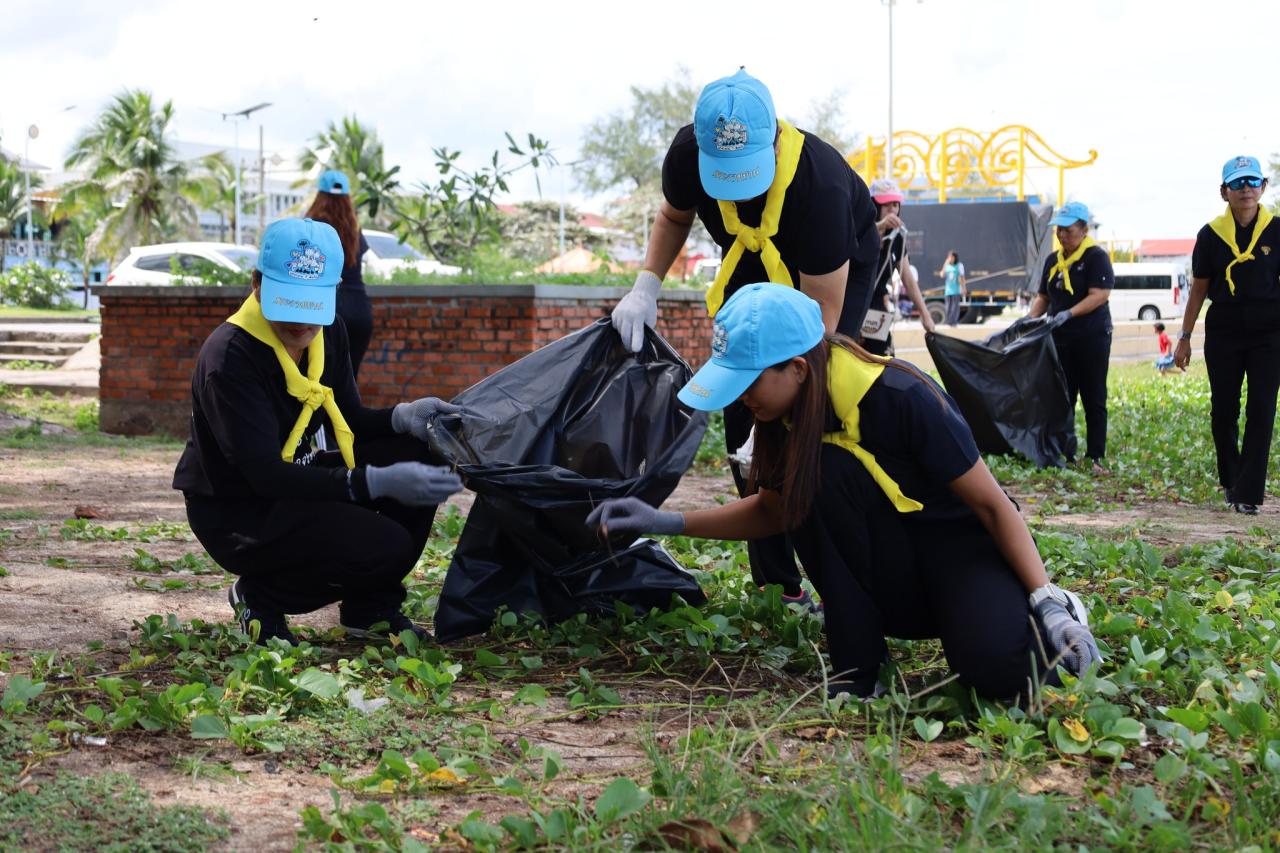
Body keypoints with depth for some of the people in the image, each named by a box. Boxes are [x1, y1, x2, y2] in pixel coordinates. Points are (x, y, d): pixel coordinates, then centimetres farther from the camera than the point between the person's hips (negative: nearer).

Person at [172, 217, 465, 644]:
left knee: (421, 454, -10)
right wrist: (377, 482, -38)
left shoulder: (328, 332, -1)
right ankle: (261, 596, 0)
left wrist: (404, 417, -16)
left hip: (304, 479, 8)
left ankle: (372, 607, 4)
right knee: (384, 548, -26)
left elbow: (348, 421, 7)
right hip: (239, 512, -8)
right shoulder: (229, 357, -26)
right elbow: (265, 475, -30)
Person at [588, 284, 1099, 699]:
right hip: (889, 581, 5)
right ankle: (856, 664, -14)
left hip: (963, 547, -5)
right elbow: (771, 511, 10)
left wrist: (1048, 601, -26)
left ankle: (1052, 616, 1)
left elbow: (993, 504, -18)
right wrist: (669, 523, -1)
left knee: (998, 667, -36)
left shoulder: (900, 400, -26)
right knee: (819, 474, -25)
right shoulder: (788, 417, -7)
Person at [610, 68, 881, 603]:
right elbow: (675, 216, -1)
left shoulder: (819, 182, -43)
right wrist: (646, 287, -17)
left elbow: (823, 314, -38)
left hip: (836, 269, -5)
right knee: (743, 418, -3)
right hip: (750, 267, 5)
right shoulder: (687, 153, -28)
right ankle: (777, 582, 5)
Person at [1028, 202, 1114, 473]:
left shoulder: (1096, 257, -8)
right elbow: (1043, 297, 19)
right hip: (1060, 339, 6)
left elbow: (1100, 295, -18)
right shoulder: (1053, 260, 13)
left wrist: (1069, 314, -27)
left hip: (1092, 338, -6)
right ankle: (1064, 454, 11)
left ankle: (1096, 458, 3)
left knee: (1093, 400, -1)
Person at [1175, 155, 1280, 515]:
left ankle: (1248, 492, -3)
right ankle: (1230, 481, 26)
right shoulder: (1211, 235, 1)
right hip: (1223, 333, 1)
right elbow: (1198, 290, 8)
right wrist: (1185, 337, 8)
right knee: (1223, 411, 7)